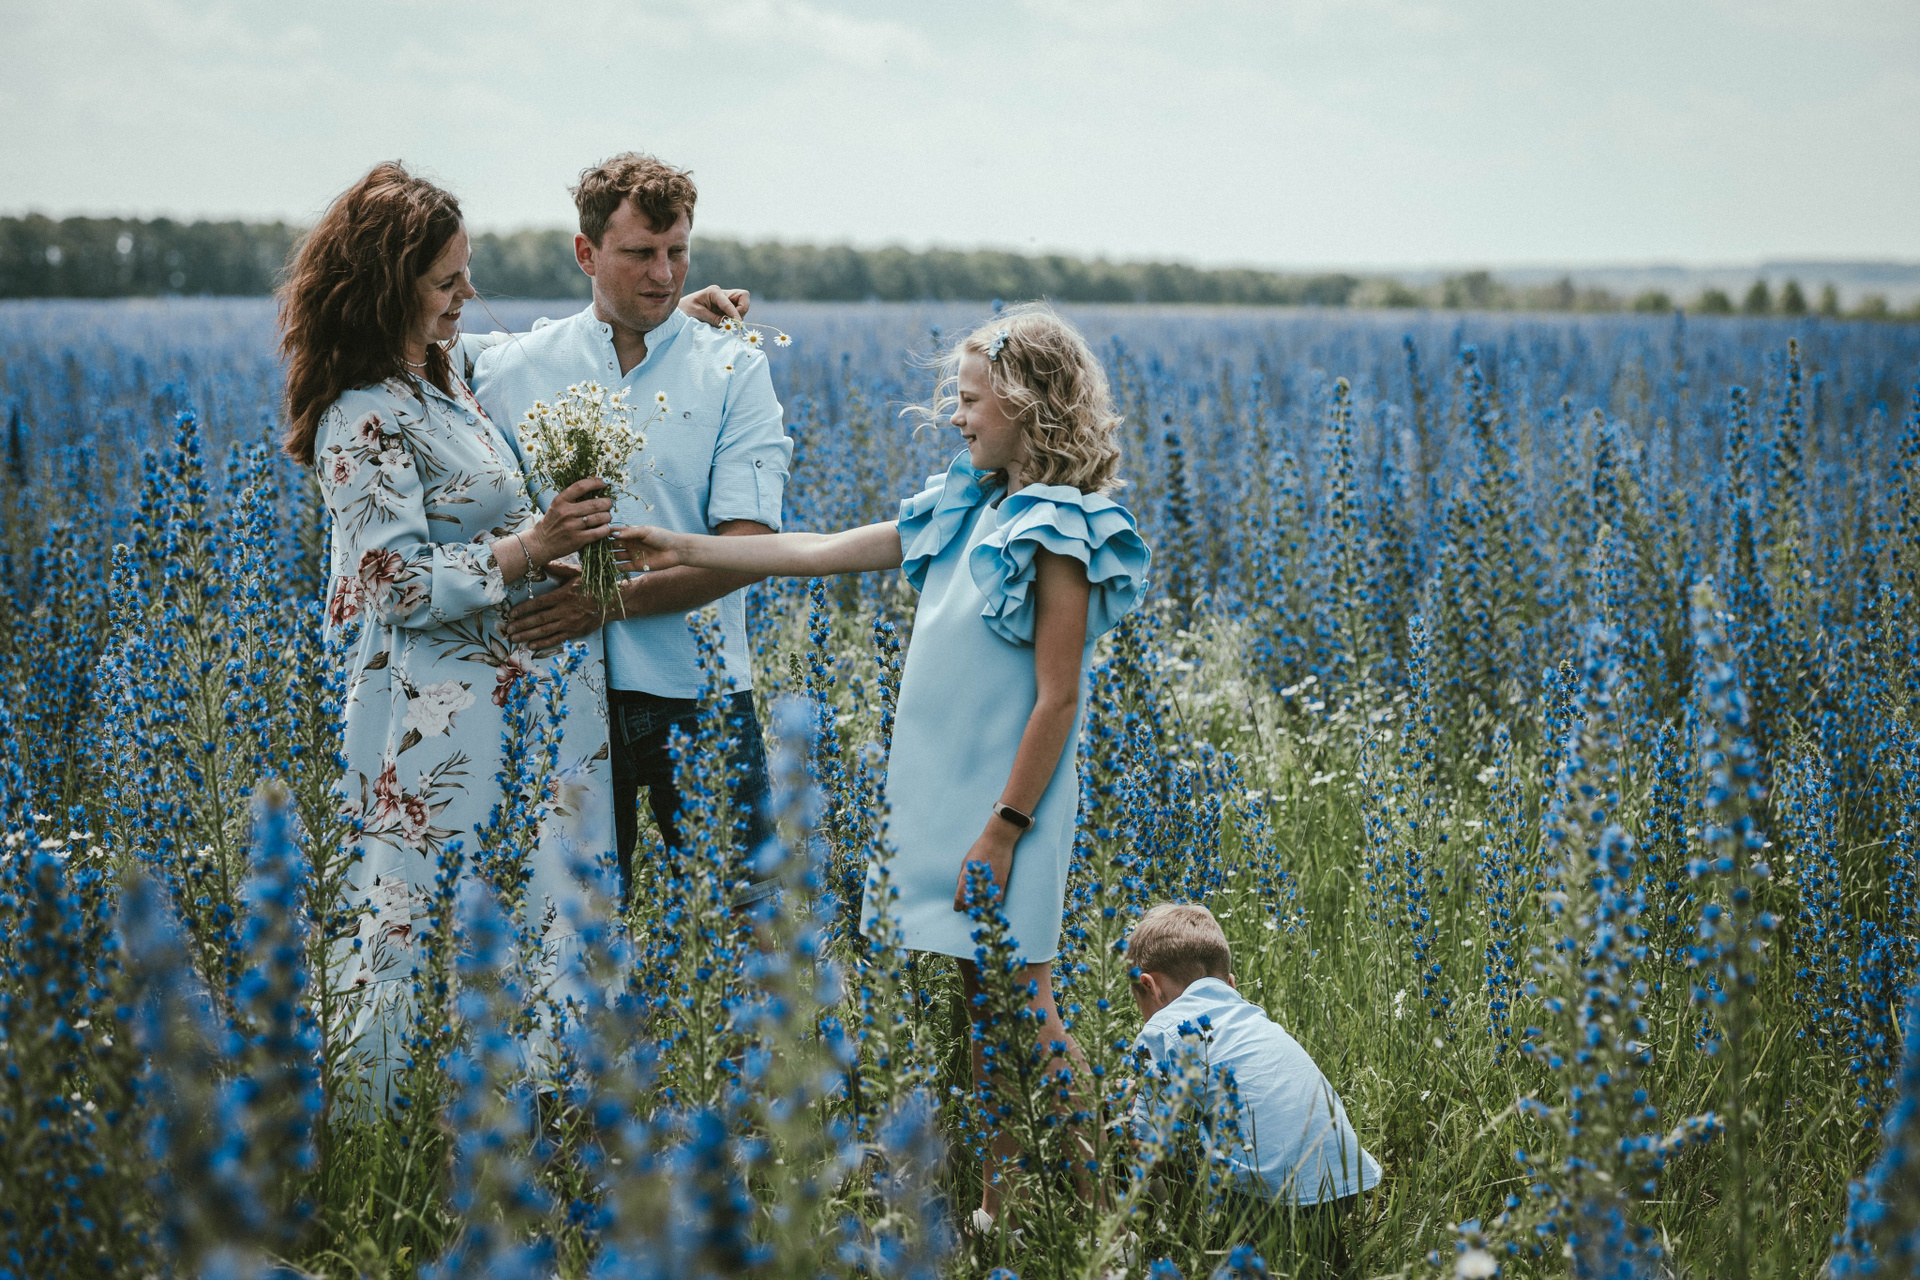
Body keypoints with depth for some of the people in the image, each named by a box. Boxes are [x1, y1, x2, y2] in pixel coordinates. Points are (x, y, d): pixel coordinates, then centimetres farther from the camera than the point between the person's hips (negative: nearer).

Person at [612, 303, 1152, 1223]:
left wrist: (1002, 830, -18)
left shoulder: (1057, 534, -13)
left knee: (1021, 1016, -5)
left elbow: (1058, 699, -17)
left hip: (1003, 805, -8)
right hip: (936, 797, 8)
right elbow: (823, 552, 14)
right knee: (970, 1018, 11)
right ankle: (991, 1204, 19)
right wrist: (683, 550, 11)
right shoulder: (961, 508, 10)